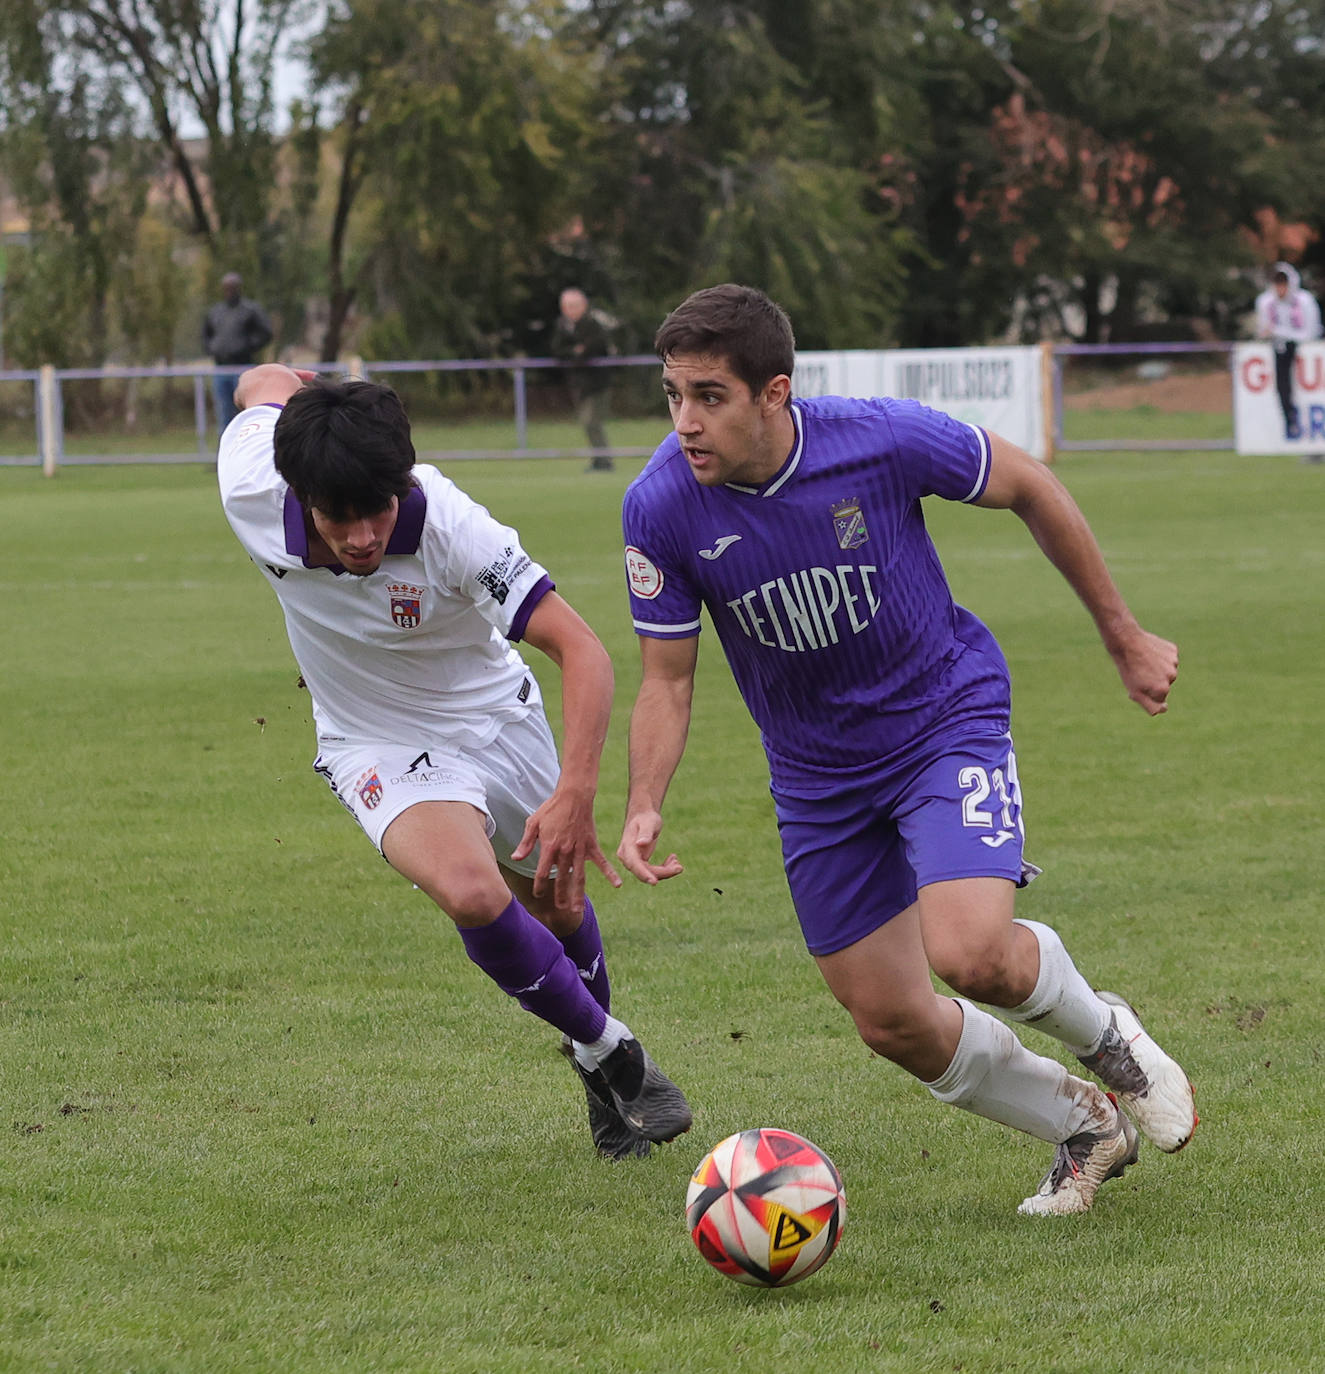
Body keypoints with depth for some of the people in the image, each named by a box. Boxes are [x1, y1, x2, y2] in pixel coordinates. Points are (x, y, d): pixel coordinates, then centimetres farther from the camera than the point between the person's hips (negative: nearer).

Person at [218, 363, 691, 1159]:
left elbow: (582, 650, -36)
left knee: (554, 899, 19)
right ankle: (608, 1049, -4)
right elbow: (269, 383, -8)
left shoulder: (451, 528, -35)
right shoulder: (250, 492, -29)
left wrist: (577, 794, -48)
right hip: (381, 749, 0)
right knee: (472, 892, -28)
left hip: (499, 717, 0)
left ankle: (597, 1061, 52)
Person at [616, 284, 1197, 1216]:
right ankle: (1086, 1126, 30)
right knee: (895, 1026, 4)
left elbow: (1028, 487, -5)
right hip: (817, 775, 4)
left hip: (947, 718, -3)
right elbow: (668, 678, -5)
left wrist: (1123, 635, 4)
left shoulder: (886, 440, -24)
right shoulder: (660, 509, -18)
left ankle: (1101, 1031, 10)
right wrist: (645, 808, -22)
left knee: (971, 954, -26)